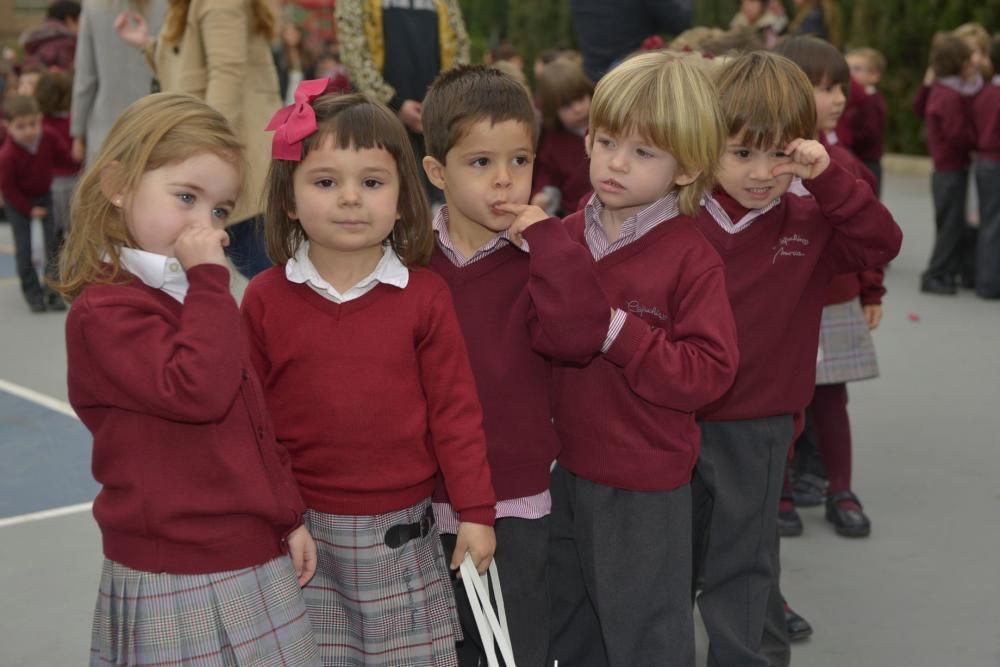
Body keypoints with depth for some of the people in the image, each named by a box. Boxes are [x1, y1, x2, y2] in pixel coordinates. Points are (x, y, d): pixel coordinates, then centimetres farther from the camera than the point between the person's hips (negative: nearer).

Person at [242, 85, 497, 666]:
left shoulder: (424, 296, -5)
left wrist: (476, 511, -2)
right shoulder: (265, 298, -4)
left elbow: (455, 408, -3)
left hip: (403, 526, 0)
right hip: (302, 530, 1)